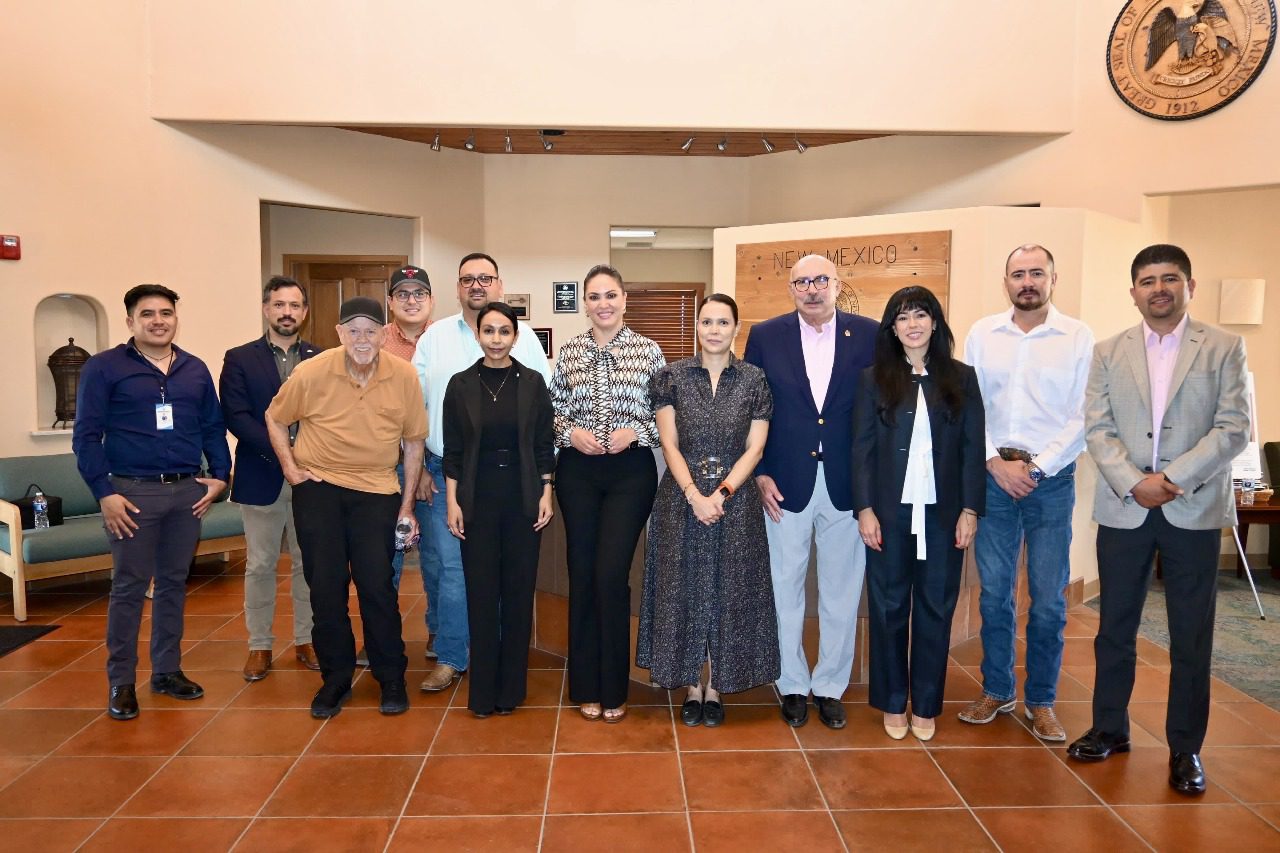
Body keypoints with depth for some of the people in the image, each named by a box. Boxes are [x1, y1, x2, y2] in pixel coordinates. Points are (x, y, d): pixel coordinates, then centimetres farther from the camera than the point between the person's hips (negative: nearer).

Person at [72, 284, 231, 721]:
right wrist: (104, 492, -12)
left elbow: (213, 428, 14)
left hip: (187, 491, 4)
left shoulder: (195, 370, 10)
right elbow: (86, 435, -5)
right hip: (132, 492, -4)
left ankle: (167, 670, 24)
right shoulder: (104, 368, -2)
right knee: (129, 587, 2)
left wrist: (220, 475, 3)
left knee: (174, 583, 12)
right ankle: (121, 682, 14)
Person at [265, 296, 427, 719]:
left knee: (377, 585, -2)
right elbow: (275, 418, 8)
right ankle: (336, 677, 23)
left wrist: (407, 506, 3)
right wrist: (290, 468, -2)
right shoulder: (311, 372, -10)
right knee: (325, 585, 5)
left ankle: (391, 679, 16)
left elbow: (413, 442, 2)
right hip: (318, 486, 1)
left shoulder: (404, 376, -8)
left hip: (377, 490, 0)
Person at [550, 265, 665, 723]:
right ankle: (587, 686, 22)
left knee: (611, 574, -5)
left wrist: (635, 431, -13)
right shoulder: (569, 351, 6)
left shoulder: (648, 350, 1)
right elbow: (553, 410, 10)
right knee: (582, 573, 6)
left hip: (630, 472, -2)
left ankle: (613, 688, 14)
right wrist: (570, 432, -9)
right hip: (577, 472, 2)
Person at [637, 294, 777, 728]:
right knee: (684, 590, 5)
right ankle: (692, 687, 20)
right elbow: (669, 444, -3)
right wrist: (694, 495, -15)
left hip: (736, 500, 0)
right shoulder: (672, 377, 1)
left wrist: (722, 492, -14)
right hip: (681, 499, 0)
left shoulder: (754, 380, 2)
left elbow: (754, 448, -1)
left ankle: (716, 687, 21)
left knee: (728, 591, 6)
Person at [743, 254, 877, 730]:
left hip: (847, 485, 1)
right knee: (786, 588, 9)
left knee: (841, 592, 11)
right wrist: (760, 474, -4)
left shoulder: (869, 336, 0)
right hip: (786, 484, 0)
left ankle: (830, 687, 28)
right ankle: (793, 686, 26)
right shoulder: (766, 336, 0)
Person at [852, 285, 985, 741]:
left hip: (942, 512, 1)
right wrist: (864, 508, -7)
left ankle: (925, 705, 22)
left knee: (935, 609, 8)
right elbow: (862, 447, 0)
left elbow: (973, 448, 3)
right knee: (889, 606, 7)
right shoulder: (875, 378, 3)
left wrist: (970, 509, -3)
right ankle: (893, 703, 21)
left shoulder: (961, 377, 5)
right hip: (890, 510, 0)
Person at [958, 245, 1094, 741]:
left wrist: (1035, 467, -11)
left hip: (1051, 480, -1)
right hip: (991, 477, 2)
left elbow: (1084, 418, -4)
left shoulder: (1079, 337, -1)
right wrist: (996, 462, -8)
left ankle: (1041, 701, 21)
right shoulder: (982, 334, 5)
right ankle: (997, 690, 26)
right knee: (994, 593, 10)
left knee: (1048, 599, 5)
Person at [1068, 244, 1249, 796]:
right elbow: (1097, 428, 0)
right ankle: (1109, 729, 26)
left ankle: (1185, 748, 20)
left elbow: (1233, 429, -6)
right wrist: (1134, 482, -14)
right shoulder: (1109, 352, 7)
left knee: (1191, 636, 6)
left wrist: (1173, 478, -16)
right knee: (1115, 628, 10)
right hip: (1123, 509, 2)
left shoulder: (1224, 348, 2)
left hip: (1194, 510, -1)